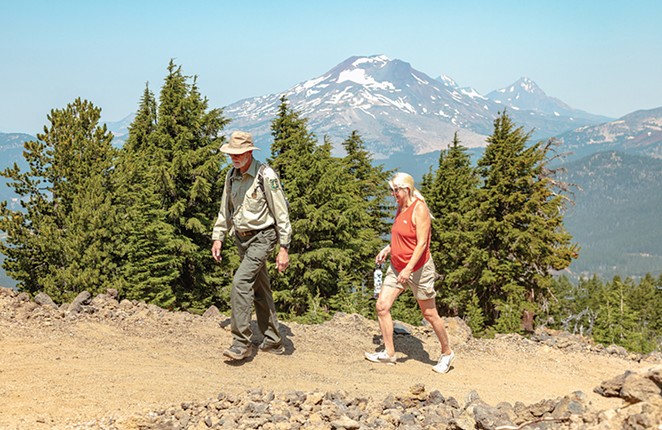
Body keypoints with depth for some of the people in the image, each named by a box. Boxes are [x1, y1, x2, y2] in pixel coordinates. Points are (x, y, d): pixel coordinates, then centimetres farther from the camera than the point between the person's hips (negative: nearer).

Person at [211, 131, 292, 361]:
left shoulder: (266, 175, -17)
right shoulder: (232, 175, 5)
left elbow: (281, 213, -16)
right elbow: (225, 210, 18)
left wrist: (284, 248, -18)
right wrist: (218, 237, 15)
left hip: (262, 237, -8)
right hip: (242, 238, 8)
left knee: (241, 282, -20)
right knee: (260, 290, 13)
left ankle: (242, 343, -15)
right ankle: (273, 341, 24)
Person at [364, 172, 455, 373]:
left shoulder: (419, 209, -16)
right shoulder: (401, 207, 9)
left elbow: (421, 243, -21)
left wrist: (409, 269, -28)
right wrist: (387, 249, 7)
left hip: (418, 269, -8)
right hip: (397, 267, 8)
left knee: (429, 313, 4)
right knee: (382, 306, -3)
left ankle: (447, 353, 21)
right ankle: (389, 352, 6)